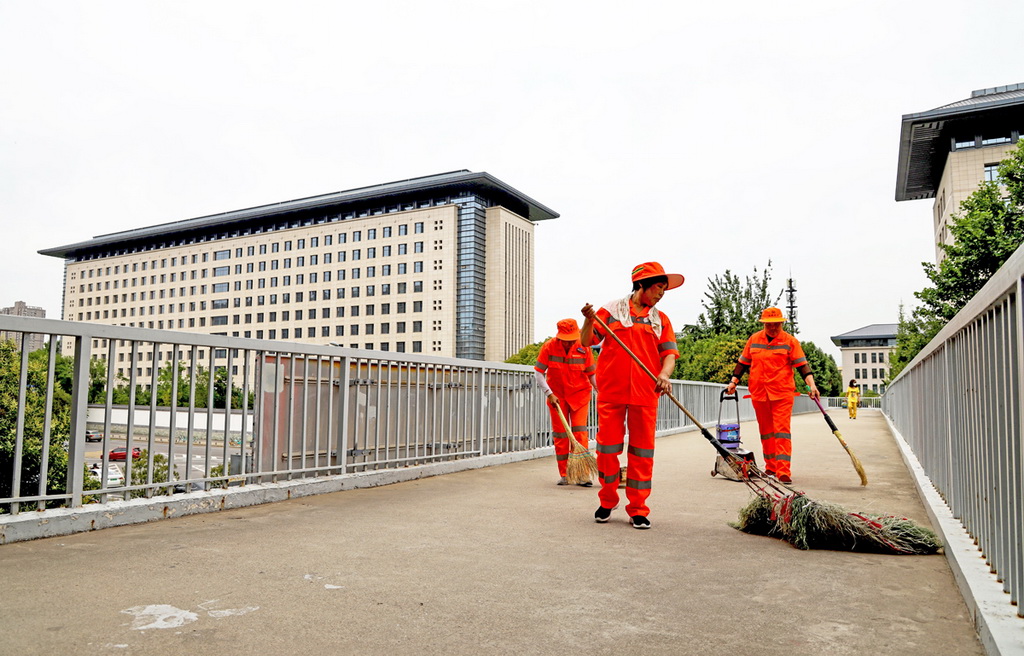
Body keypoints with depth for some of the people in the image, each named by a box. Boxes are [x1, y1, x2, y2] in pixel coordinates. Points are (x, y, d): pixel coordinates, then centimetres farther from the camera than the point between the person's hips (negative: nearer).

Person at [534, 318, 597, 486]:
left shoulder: (583, 348, -11)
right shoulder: (549, 346, -12)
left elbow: (592, 374, 0)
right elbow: (538, 372, -7)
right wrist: (549, 394, -14)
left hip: (579, 394, -1)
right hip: (557, 396, 1)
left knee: (580, 432, -8)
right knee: (560, 436, 4)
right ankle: (564, 474, 14)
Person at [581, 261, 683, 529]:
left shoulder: (661, 319, 13)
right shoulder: (611, 310, 6)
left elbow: (669, 353, 3)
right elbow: (586, 341, 3)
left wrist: (664, 374, -17)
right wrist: (589, 320, -16)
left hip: (645, 394, 2)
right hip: (611, 389, -2)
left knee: (642, 450, 1)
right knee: (607, 447, 4)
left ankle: (638, 510, 11)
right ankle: (607, 501, 23)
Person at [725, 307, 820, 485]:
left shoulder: (790, 341, 0)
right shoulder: (754, 339, 9)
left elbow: (802, 365, -4)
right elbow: (743, 362, 16)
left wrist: (812, 385, -15)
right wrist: (733, 382, 12)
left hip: (782, 393, -4)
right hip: (759, 393, 4)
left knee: (782, 430, -11)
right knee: (766, 431, 11)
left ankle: (783, 471, -13)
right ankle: (771, 467, 23)